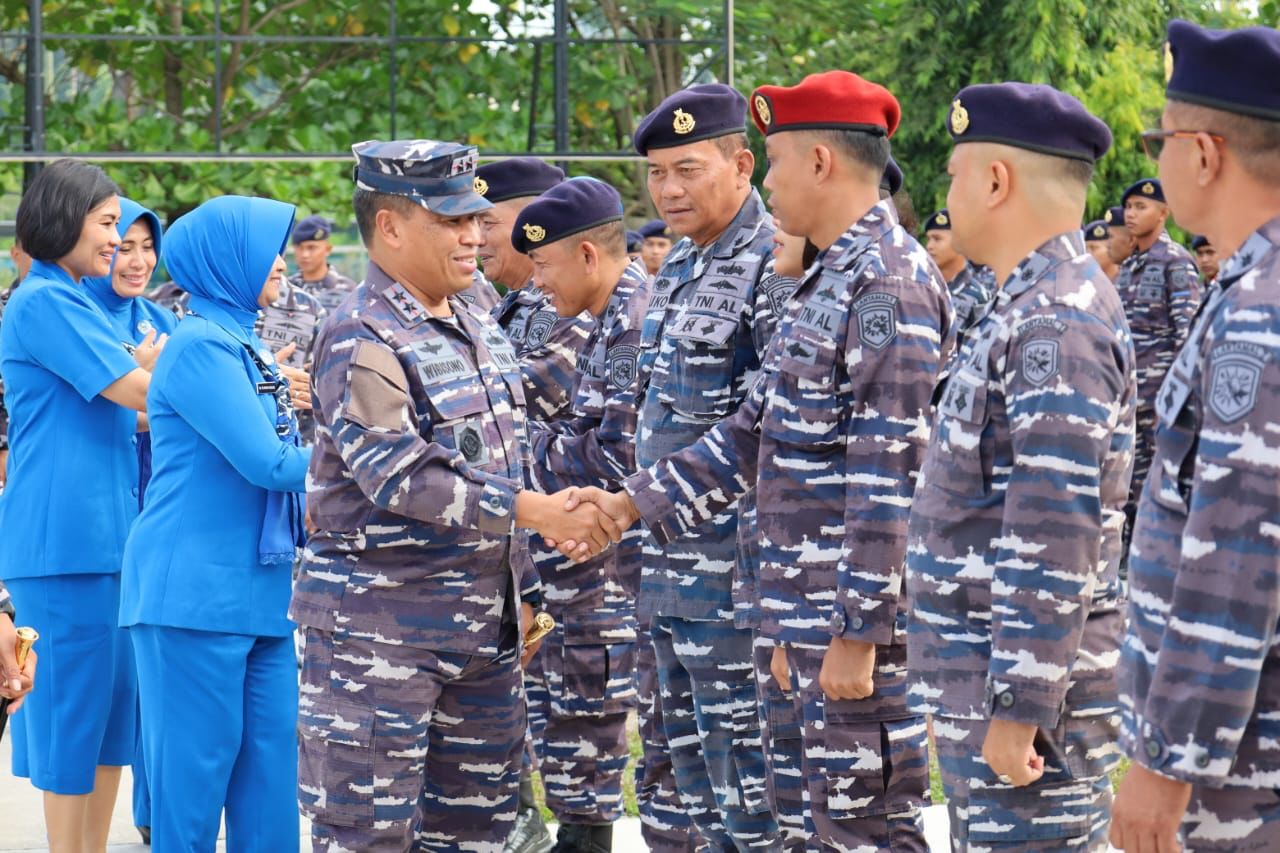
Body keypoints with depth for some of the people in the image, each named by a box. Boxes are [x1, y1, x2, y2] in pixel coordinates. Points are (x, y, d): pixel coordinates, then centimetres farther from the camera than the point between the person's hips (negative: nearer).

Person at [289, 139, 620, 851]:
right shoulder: (361, 341, -14)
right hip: (383, 624, -8)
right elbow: (398, 477, -25)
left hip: (484, 621, 8)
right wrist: (531, 510, -27)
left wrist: (521, 593, 20)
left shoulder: (481, 330, 13)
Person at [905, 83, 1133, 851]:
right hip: (986, 683, 10)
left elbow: (1056, 537, -24)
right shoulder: (1032, 307, 15)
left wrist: (1020, 707, -24)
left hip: (1025, 695, -10)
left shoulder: (1057, 324, -18)